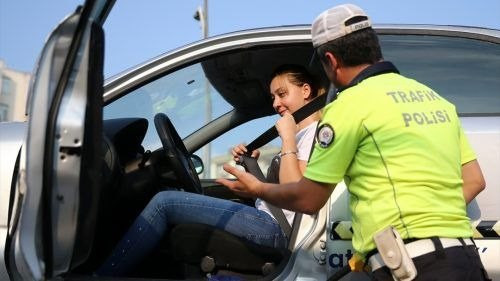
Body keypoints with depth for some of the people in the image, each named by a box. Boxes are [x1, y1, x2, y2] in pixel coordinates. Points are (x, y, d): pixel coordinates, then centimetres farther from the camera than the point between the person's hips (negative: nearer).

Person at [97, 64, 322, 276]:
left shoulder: (316, 131, -4)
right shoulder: (302, 134, 25)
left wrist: (288, 139, -16)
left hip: (275, 228, -11)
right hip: (269, 221, 11)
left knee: (164, 202, -11)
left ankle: (103, 274, -6)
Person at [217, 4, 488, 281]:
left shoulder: (351, 104, -6)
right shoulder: (433, 97, 15)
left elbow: (308, 200, 1)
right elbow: (474, 181, 17)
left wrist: (258, 189, 18)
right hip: (464, 257, 8)